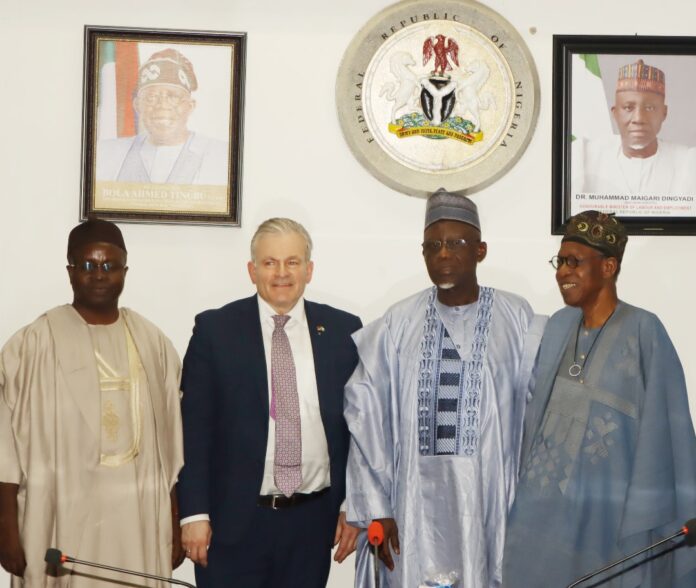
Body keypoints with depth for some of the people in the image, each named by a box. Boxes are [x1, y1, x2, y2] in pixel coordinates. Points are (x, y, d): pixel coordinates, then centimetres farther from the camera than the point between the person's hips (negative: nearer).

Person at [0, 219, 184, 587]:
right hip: (61, 516, -2)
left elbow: (170, 444, 8)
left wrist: (175, 525, 7)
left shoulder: (154, 343, 7)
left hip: (139, 517, 3)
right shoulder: (33, 344, -4)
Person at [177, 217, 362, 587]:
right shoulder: (214, 329, 0)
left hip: (313, 523, 2)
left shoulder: (343, 331, 5)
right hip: (233, 521, -2)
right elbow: (194, 428, -2)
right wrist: (194, 513, -7)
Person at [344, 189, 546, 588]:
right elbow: (368, 417, 1)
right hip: (416, 506, 1)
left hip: (491, 503, -1)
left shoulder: (517, 321, -1)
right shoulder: (399, 325, 2)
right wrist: (377, 509, -3)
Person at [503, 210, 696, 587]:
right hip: (542, 506, 5)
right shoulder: (558, 327, 6)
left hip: (608, 510, -5)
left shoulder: (643, 332, -11)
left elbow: (660, 429, -13)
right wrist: (523, 493, 8)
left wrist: (646, 513, -15)